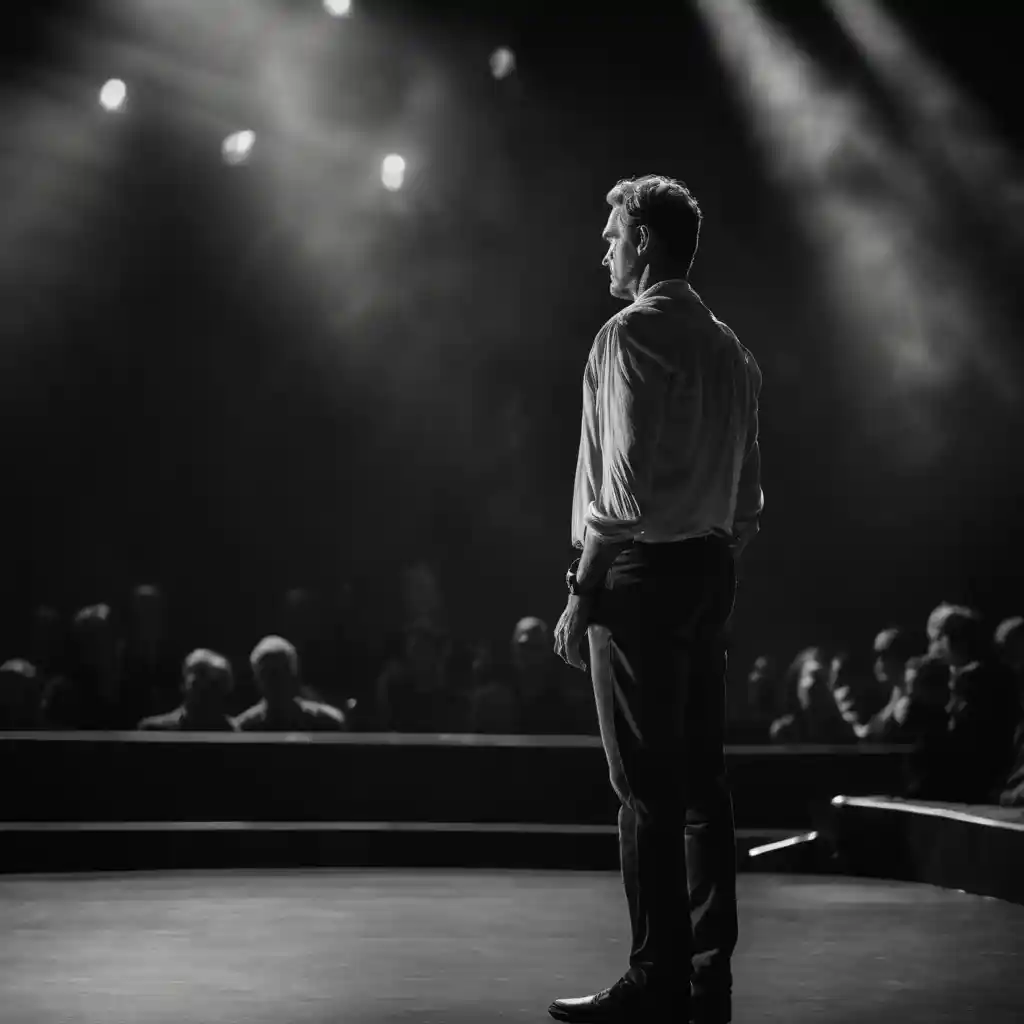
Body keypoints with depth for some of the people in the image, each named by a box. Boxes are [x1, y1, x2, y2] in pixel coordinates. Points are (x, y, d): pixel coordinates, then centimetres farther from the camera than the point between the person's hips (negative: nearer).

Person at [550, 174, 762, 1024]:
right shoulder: (730, 346, 17)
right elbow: (751, 492, 17)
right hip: (711, 573, 8)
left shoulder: (630, 335, -9)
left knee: (648, 787, -6)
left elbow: (625, 477, -17)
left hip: (643, 571, -8)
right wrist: (719, 567, 20)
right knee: (702, 779, 10)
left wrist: (583, 590, -14)